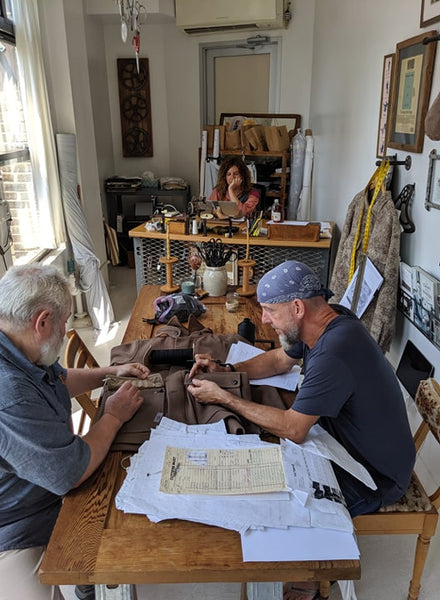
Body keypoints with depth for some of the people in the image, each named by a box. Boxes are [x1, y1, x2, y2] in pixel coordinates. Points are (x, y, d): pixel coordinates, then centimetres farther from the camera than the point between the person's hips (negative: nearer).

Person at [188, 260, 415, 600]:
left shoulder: (333, 355, -37)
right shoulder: (324, 324, -7)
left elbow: (292, 430, -30)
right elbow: (280, 359, 9)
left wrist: (223, 397, -21)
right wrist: (225, 371, -4)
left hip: (375, 477, -8)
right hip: (350, 444, 9)